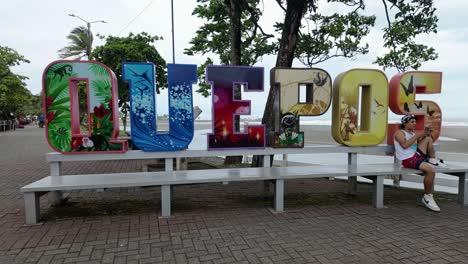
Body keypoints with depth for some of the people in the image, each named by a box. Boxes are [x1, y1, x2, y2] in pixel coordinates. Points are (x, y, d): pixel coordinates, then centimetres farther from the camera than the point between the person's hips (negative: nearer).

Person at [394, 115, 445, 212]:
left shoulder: (413, 133, 20)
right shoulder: (400, 132, -4)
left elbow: (419, 144, 17)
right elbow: (405, 145, -21)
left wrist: (424, 135, 2)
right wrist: (417, 135, -17)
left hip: (417, 155, 8)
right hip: (408, 160, -8)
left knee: (428, 138, 8)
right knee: (431, 170, -30)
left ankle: (432, 160, 8)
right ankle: (427, 197, -17)